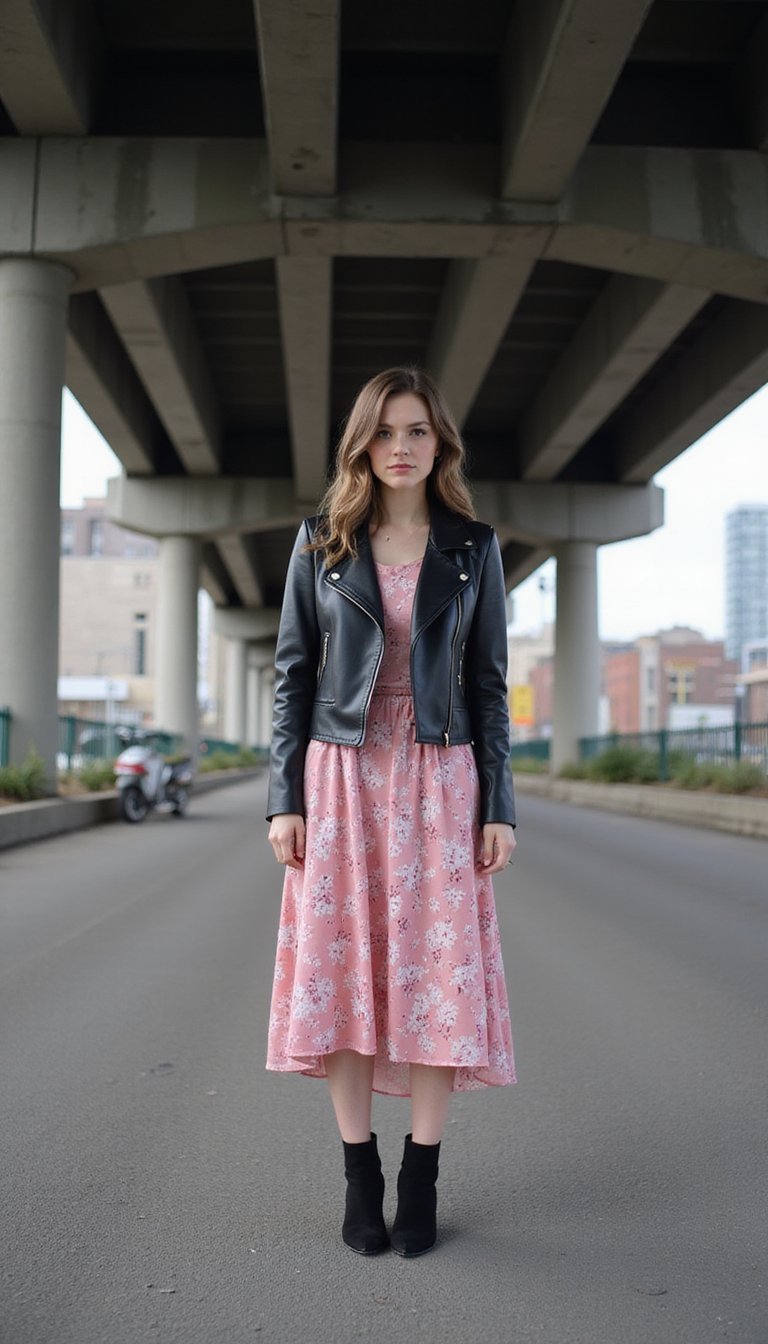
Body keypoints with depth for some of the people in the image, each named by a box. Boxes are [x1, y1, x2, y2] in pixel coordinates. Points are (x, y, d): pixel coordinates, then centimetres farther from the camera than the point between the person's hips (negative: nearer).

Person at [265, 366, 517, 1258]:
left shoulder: (472, 549, 5)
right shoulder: (321, 542, 5)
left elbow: (489, 683, 5)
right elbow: (292, 672, 4)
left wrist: (498, 805, -1)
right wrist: (284, 798, -3)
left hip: (439, 780, 0)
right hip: (343, 778, 0)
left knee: (438, 972, 0)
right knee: (342, 968, 1)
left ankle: (421, 1180, 12)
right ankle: (359, 1175, 14)